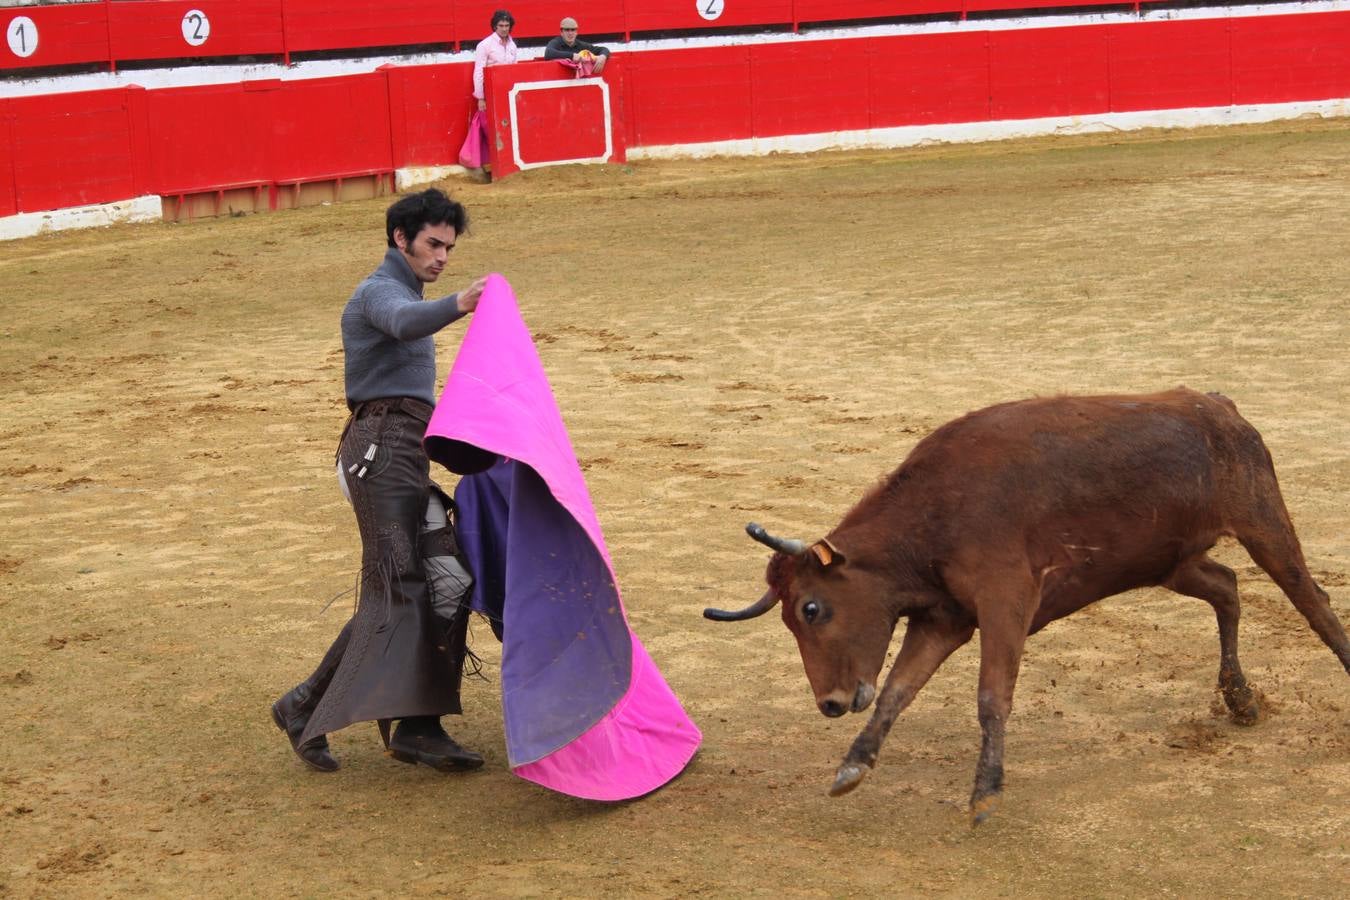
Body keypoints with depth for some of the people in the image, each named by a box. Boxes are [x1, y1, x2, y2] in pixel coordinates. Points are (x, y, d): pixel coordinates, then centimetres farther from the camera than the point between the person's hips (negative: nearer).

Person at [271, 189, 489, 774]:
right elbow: (404, 322, -28)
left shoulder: (407, 295, 29)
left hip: (408, 457, 10)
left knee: (442, 587, -1)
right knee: (395, 590, -18)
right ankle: (307, 708, -16)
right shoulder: (381, 291, -3)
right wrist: (457, 306, -47)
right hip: (382, 445, -10)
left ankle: (418, 729, -4)